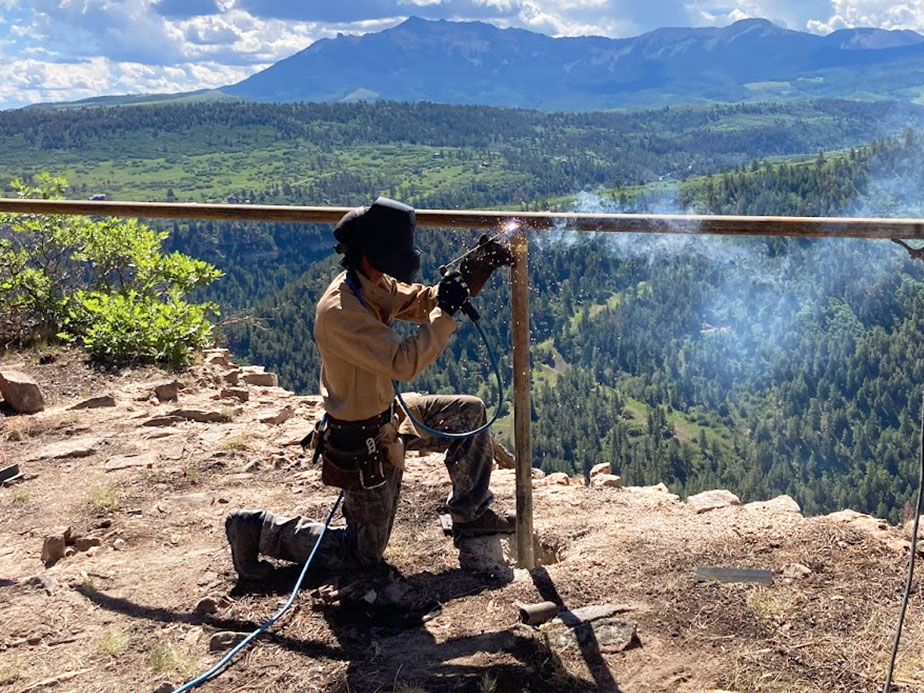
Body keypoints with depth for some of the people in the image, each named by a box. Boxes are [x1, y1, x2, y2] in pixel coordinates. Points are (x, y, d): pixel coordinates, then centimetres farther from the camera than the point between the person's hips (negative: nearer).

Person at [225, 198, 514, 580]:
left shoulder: (374, 286, -3)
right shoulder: (340, 311, -32)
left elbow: (423, 301, 8)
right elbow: (403, 362, -36)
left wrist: (473, 277, -8)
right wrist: (446, 311, -29)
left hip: (387, 414, 9)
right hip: (363, 444, -9)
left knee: (469, 412, 10)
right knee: (364, 552, 5)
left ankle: (471, 515, 23)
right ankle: (255, 528, 13)